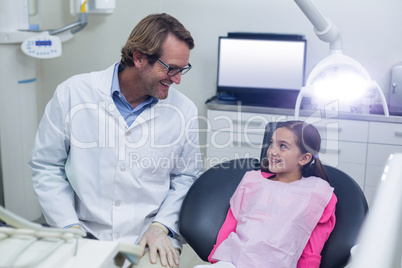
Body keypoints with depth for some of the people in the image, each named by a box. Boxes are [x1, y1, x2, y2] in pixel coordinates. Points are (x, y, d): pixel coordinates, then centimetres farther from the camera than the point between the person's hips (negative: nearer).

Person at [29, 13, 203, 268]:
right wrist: (71, 228, -6)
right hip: (85, 237, 0)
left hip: (151, 240, 1)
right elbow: (46, 167, 2)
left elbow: (186, 176, 9)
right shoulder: (72, 94, -5)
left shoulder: (184, 110, -1)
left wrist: (161, 226, -5)